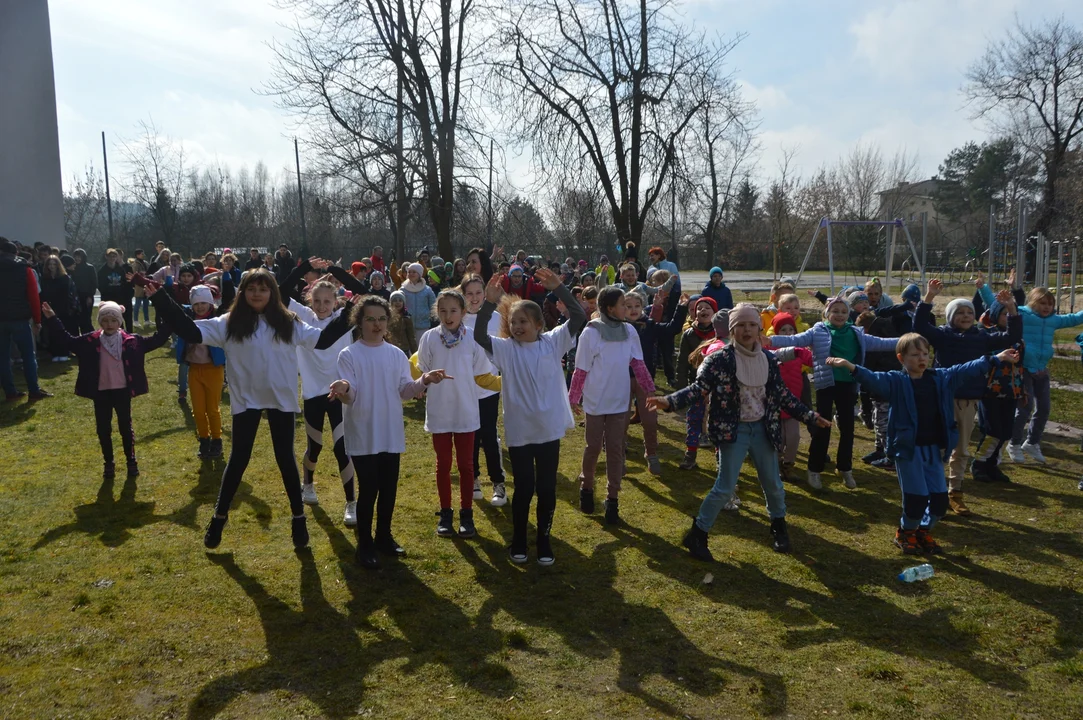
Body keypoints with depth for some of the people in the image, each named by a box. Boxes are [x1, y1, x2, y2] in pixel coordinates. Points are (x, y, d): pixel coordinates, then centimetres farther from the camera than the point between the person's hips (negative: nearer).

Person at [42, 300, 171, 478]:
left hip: (122, 391, -1)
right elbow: (68, 340, 2)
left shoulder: (131, 341, -4)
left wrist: (167, 323, -16)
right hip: (101, 392, 1)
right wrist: (53, 320, -6)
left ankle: (131, 461, 23)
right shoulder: (91, 341, -2)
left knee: (125, 427, 9)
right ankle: (108, 463, 23)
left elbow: (154, 341, -4)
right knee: (103, 429, 9)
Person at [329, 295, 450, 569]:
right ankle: (365, 545, 14)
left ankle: (384, 536, 31)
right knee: (368, 489, 0)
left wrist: (423, 381, -16)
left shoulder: (396, 354, 5)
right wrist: (344, 389, -37)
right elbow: (350, 396, -14)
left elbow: (405, 391, 2)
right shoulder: (349, 355, -8)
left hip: (391, 433, 4)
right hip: (363, 436, -4)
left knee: (389, 488, 13)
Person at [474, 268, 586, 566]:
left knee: (547, 489, 10)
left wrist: (558, 288, -20)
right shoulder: (506, 349, -3)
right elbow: (479, 336, -20)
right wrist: (490, 302, -31)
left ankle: (544, 541, 26)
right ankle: (518, 541, 28)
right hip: (519, 431, -1)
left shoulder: (553, 342, -1)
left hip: (549, 428, 1)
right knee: (523, 488, 9)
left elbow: (579, 317, -10)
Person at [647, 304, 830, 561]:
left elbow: (782, 394, 10)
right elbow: (699, 387, -16)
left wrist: (809, 416, 13)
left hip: (762, 428, 5)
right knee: (725, 487, -6)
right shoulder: (720, 359, -13)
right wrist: (669, 401, -31)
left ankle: (779, 526, 41)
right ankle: (697, 535, 8)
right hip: (733, 430, -5)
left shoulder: (768, 359, 1)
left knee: (773, 483, 16)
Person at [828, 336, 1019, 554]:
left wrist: (997, 358, 12)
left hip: (933, 448, 5)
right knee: (917, 497, -4)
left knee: (940, 498, 8)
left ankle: (924, 531, 33)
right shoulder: (896, 381, -8)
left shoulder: (941, 378, 7)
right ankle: (905, 533, 23)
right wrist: (849, 366, -40)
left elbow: (968, 370, 12)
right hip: (908, 448, -5)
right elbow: (873, 378, -23)